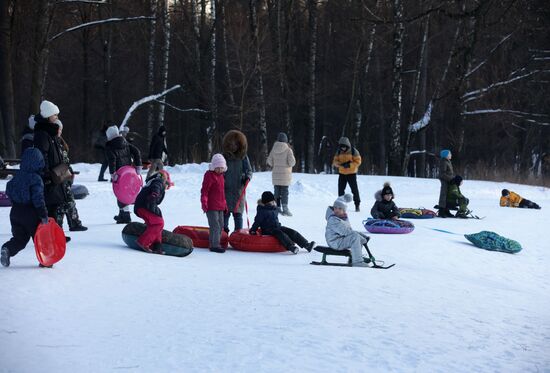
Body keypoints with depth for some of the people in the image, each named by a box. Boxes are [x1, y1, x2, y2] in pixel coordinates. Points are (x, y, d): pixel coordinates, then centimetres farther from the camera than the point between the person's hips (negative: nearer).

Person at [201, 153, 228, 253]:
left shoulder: (221, 175, 16)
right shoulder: (209, 175, -10)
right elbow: (204, 190, -15)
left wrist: (225, 205, 25)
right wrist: (204, 203, -24)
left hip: (220, 207, 9)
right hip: (211, 207, -9)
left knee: (221, 225, 13)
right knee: (215, 225, -11)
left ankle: (215, 243, 21)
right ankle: (215, 245, -10)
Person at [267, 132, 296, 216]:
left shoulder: (274, 149, 0)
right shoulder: (288, 150, -12)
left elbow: (269, 161, 4)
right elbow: (292, 162, -12)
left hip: (275, 174, 4)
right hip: (285, 174, -4)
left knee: (277, 191, 12)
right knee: (284, 191, -2)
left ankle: (277, 208, 16)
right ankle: (285, 208, -8)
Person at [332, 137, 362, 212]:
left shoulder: (353, 151, -9)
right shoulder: (339, 152, 3)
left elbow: (358, 161, -11)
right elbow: (335, 161, 2)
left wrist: (349, 165, -24)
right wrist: (341, 164, -19)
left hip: (352, 174, -4)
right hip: (342, 174, 4)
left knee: (354, 190, -3)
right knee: (341, 190, 6)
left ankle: (357, 205, 6)